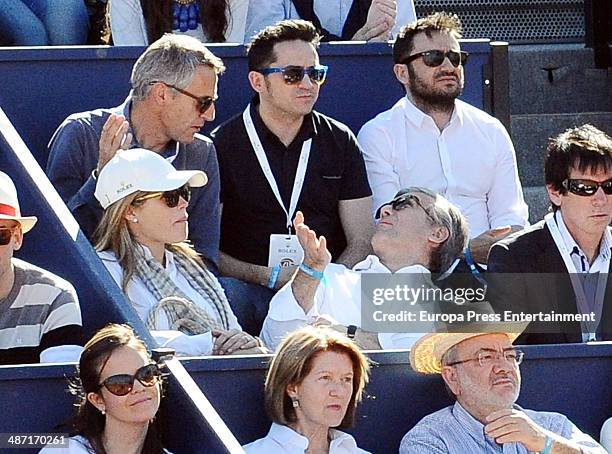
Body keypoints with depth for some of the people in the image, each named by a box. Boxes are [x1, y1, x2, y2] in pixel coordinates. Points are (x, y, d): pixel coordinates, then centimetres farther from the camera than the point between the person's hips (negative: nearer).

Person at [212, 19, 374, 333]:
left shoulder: (339, 141, 14)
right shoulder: (222, 146, 3)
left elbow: (361, 242, 11)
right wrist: (270, 277, -14)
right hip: (250, 289, -2)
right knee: (231, 296, -37)